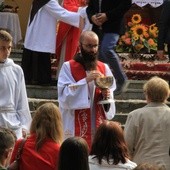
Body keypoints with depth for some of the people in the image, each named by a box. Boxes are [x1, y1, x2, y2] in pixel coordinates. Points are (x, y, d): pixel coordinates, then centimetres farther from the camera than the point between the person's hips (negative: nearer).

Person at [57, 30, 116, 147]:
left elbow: (111, 95, 11)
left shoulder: (104, 68, 11)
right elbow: (64, 96, -12)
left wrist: (106, 94, -12)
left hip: (98, 126, 3)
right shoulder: (68, 67, -1)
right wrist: (85, 80, -20)